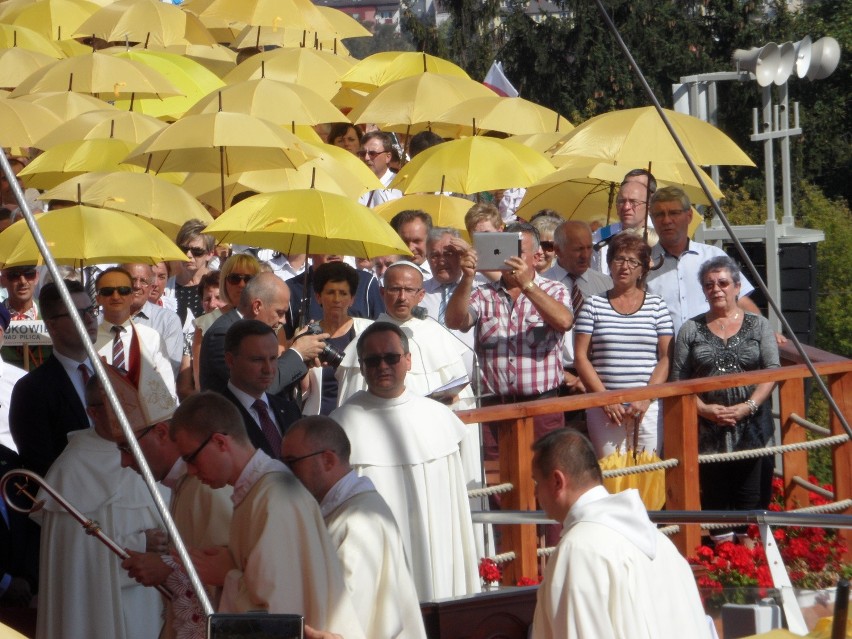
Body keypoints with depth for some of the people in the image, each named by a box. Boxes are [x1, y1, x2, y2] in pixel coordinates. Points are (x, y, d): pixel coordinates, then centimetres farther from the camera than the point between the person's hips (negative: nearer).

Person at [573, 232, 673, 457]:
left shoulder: (656, 306, 9)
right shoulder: (593, 305, 8)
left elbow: (666, 358, 4)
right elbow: (581, 357, 3)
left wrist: (645, 398, -8)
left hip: (648, 407, 1)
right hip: (603, 409, 0)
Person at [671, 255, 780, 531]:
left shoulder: (757, 325, 8)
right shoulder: (691, 330, 9)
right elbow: (679, 379, 4)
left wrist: (748, 406, -13)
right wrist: (705, 409, -11)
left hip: (752, 431, -1)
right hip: (708, 432, 1)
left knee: (752, 502, -4)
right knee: (713, 501, 0)